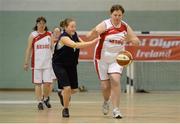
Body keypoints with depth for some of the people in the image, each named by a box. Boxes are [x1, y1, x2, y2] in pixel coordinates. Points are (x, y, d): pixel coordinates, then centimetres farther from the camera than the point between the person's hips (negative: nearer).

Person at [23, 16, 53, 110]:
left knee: (48, 83, -2)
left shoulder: (50, 35, 5)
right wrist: (26, 62, 0)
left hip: (48, 62, 1)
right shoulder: (33, 35, 0)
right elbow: (29, 49, 2)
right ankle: (40, 102, 6)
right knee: (38, 83, -1)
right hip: (37, 63, -1)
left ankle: (46, 98, 24)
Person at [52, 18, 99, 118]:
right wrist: (92, 42, -48)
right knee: (67, 88, -17)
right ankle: (65, 109, 4)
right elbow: (75, 45, -42)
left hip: (71, 65, 7)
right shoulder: (64, 37, -26)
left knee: (74, 89, 10)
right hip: (59, 65, -7)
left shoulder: (74, 35, -4)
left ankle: (62, 94, 44)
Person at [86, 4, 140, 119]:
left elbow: (137, 41, 3)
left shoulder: (125, 27, -2)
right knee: (105, 86, 2)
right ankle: (106, 101, 36)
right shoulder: (105, 25, -14)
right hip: (102, 58, -1)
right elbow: (88, 37, -22)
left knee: (115, 80, -20)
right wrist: (94, 32, -46)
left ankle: (116, 109, -15)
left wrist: (129, 39, -19)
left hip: (117, 59, 2)